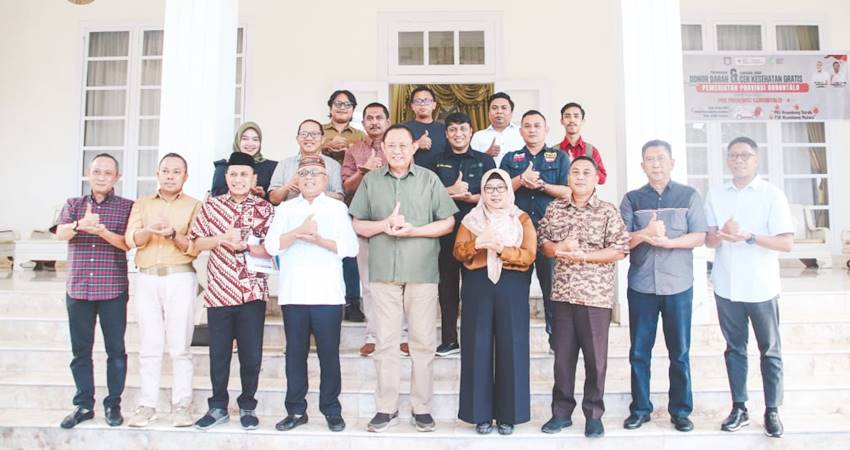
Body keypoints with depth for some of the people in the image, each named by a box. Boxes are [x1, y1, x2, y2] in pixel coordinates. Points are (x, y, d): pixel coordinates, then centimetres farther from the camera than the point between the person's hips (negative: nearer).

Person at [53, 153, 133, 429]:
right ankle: (84, 405, 19)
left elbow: (129, 243, -6)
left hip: (113, 289, -2)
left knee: (116, 349, 2)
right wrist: (80, 225, -32)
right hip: (78, 289, 2)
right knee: (81, 350, 8)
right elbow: (61, 233, -9)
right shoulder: (73, 204, 9)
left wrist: (102, 231, -23)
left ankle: (113, 404, 13)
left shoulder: (127, 206, 3)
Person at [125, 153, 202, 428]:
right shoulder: (142, 204, 17)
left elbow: (195, 248, -2)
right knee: (149, 346, 3)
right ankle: (147, 405, 9)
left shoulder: (194, 206, 8)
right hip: (147, 279, 3)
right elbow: (130, 240, 2)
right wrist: (150, 230, -18)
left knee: (179, 346, -2)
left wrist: (173, 234, -19)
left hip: (180, 278, -2)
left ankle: (182, 405, 2)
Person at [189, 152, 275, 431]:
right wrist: (223, 238, -12)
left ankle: (247, 406, 22)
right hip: (218, 291, 2)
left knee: (251, 353, 5)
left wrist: (245, 246, -18)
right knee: (218, 353, 9)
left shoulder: (265, 209, 2)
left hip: (253, 292, -1)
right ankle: (218, 407, 24)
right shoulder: (210, 206, 7)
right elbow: (197, 243, 5)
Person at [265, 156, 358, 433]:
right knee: (295, 354, 7)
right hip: (292, 294, 2)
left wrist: (318, 239, -15)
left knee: (329, 354, 2)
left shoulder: (337, 207, 8)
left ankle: (332, 411, 13)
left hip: (327, 294, -2)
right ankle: (296, 411, 18)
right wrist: (299, 231, -15)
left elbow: (350, 247, -2)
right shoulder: (285, 209, 13)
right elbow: (271, 246, 0)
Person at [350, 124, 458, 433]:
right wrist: (383, 225, -10)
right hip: (383, 272, 1)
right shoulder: (370, 180, 10)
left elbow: (448, 222, 3)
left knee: (423, 342, 4)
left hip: (422, 272, -1)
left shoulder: (429, 179, 6)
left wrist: (414, 230, -11)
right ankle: (386, 408, 16)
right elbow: (357, 225, 9)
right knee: (385, 342, 6)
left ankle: (422, 408, 16)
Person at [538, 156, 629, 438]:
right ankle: (561, 412, 21)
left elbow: (620, 250, -7)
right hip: (562, 293, 3)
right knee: (562, 355, 9)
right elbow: (542, 242, 11)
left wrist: (582, 255, -15)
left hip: (595, 296, -3)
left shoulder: (608, 212, -2)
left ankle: (594, 415, 19)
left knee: (595, 358, 5)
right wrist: (559, 248, -11)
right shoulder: (554, 209, 9)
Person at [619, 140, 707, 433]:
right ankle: (640, 408, 17)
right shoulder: (632, 199, 7)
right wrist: (644, 233, -19)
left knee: (679, 352, 6)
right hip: (641, 285, 1)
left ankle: (681, 410, 18)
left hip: (678, 285, -1)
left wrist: (667, 241, -17)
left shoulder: (689, 195, 5)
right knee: (639, 351, 6)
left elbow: (699, 237, -3)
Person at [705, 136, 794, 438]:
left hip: (761, 288, -3)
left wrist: (748, 236, -21)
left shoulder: (772, 195, -4)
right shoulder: (716, 195, 6)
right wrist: (721, 235, -15)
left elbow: (787, 243, -9)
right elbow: (708, 239, 7)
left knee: (770, 351, 7)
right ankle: (739, 409, 20)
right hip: (726, 287, 3)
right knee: (734, 348, 10)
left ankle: (772, 411, 19)